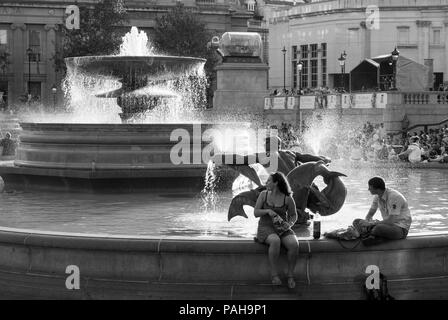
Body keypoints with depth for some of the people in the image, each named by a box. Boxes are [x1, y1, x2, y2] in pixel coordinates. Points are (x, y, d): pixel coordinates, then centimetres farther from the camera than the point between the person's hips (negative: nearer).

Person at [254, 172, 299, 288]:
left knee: (294, 244, -32)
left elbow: (293, 216, 9)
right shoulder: (263, 194, 3)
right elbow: (256, 213, 0)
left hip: (283, 229, 1)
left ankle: (290, 276, -20)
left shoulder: (288, 198, -1)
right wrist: (268, 211, -19)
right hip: (266, 228, -1)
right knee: (275, 241, -38)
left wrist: (289, 225, -12)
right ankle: (274, 274, -31)